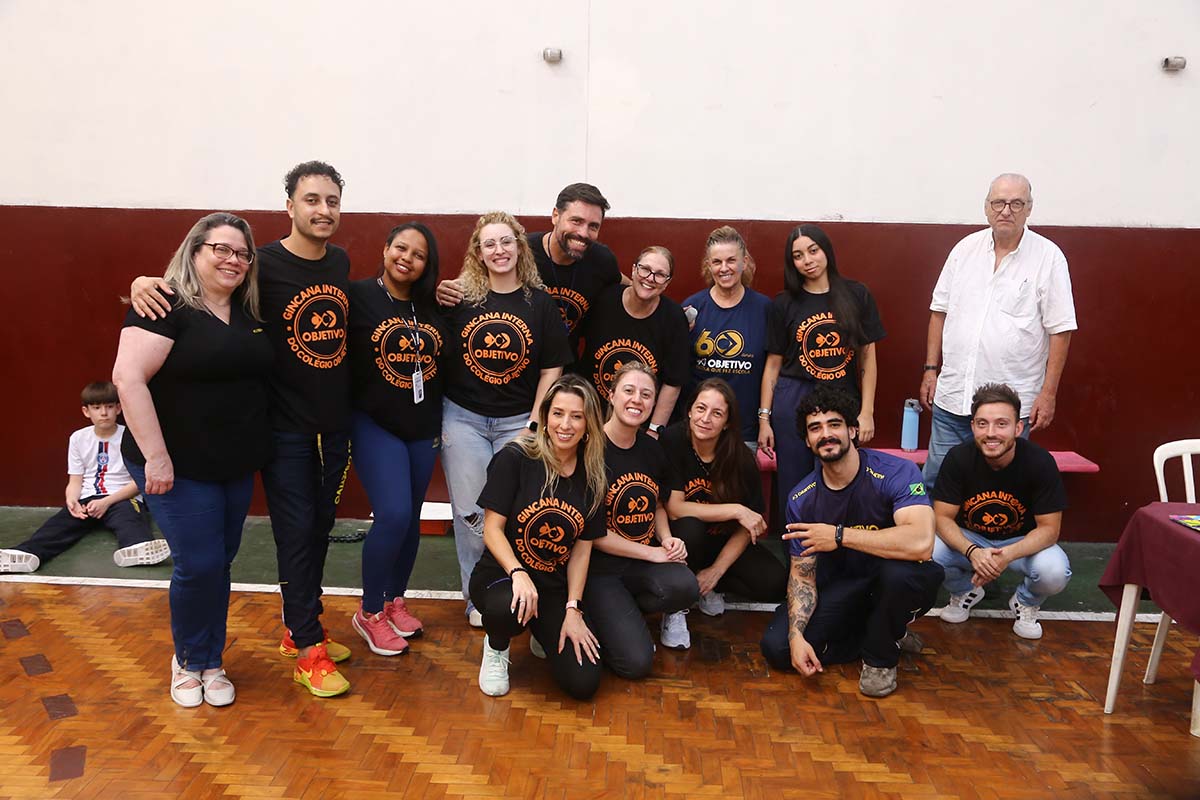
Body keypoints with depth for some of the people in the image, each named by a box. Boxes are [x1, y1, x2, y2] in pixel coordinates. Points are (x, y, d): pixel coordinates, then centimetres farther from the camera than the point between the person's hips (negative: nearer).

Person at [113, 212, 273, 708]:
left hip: (237, 465, 7)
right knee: (199, 565, -3)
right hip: (180, 467, -6)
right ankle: (189, 661, 23)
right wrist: (155, 456, -23)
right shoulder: (167, 306, -12)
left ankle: (211, 662, 31)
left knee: (220, 564, 14)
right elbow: (128, 377, -21)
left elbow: (258, 373, 18)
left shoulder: (249, 313, 9)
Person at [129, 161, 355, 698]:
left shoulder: (341, 262, 5)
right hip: (285, 425, -6)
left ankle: (299, 629, 31)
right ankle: (308, 651, 11)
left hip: (335, 422, 6)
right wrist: (146, 281, -26)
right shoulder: (263, 265, -12)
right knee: (296, 532, -1)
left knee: (320, 527, 14)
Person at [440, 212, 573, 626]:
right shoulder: (460, 297, -2)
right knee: (471, 511, 4)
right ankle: (478, 599, 19)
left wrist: (536, 421, -3)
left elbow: (552, 367, 2)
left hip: (517, 421, 0)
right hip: (463, 417, 0)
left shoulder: (540, 303, 0)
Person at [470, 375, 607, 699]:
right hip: (500, 576, -3)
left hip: (555, 589, 4)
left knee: (584, 683, -12)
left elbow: (582, 549, 3)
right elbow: (492, 529, -12)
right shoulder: (515, 458, -12)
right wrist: (518, 573, -29)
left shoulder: (592, 478, 1)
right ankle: (496, 649, -1)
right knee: (509, 608, -41)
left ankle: (547, 635, 24)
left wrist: (573, 610, -5)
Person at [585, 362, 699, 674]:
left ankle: (623, 611, 4)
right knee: (636, 662, -20)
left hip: (645, 562, 5)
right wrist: (651, 552, -13)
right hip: (600, 567, -5)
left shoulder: (653, 450, 6)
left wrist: (667, 539, 2)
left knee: (684, 587, -30)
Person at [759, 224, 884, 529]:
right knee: (794, 489, 6)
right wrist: (764, 418, 1)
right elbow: (773, 364, 5)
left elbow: (867, 357, 4)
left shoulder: (857, 296, 2)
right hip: (793, 403, 0)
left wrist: (867, 412, -1)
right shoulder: (784, 304, 2)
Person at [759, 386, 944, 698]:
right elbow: (801, 573, -4)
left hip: (896, 585, -4)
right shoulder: (801, 499, -8)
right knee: (777, 647, -13)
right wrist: (796, 635, -21)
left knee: (899, 569, -39)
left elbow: (920, 542, -40)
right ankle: (889, 635, 6)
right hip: (841, 588, 4)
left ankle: (881, 656, -6)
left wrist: (839, 536, -33)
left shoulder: (896, 472, -23)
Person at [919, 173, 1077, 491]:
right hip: (952, 397, 3)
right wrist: (931, 369, 7)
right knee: (934, 484, 8)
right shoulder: (965, 249, 7)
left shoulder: (1048, 257, -4)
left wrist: (1048, 393, -9)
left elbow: (1060, 330, -5)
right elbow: (939, 312, 12)